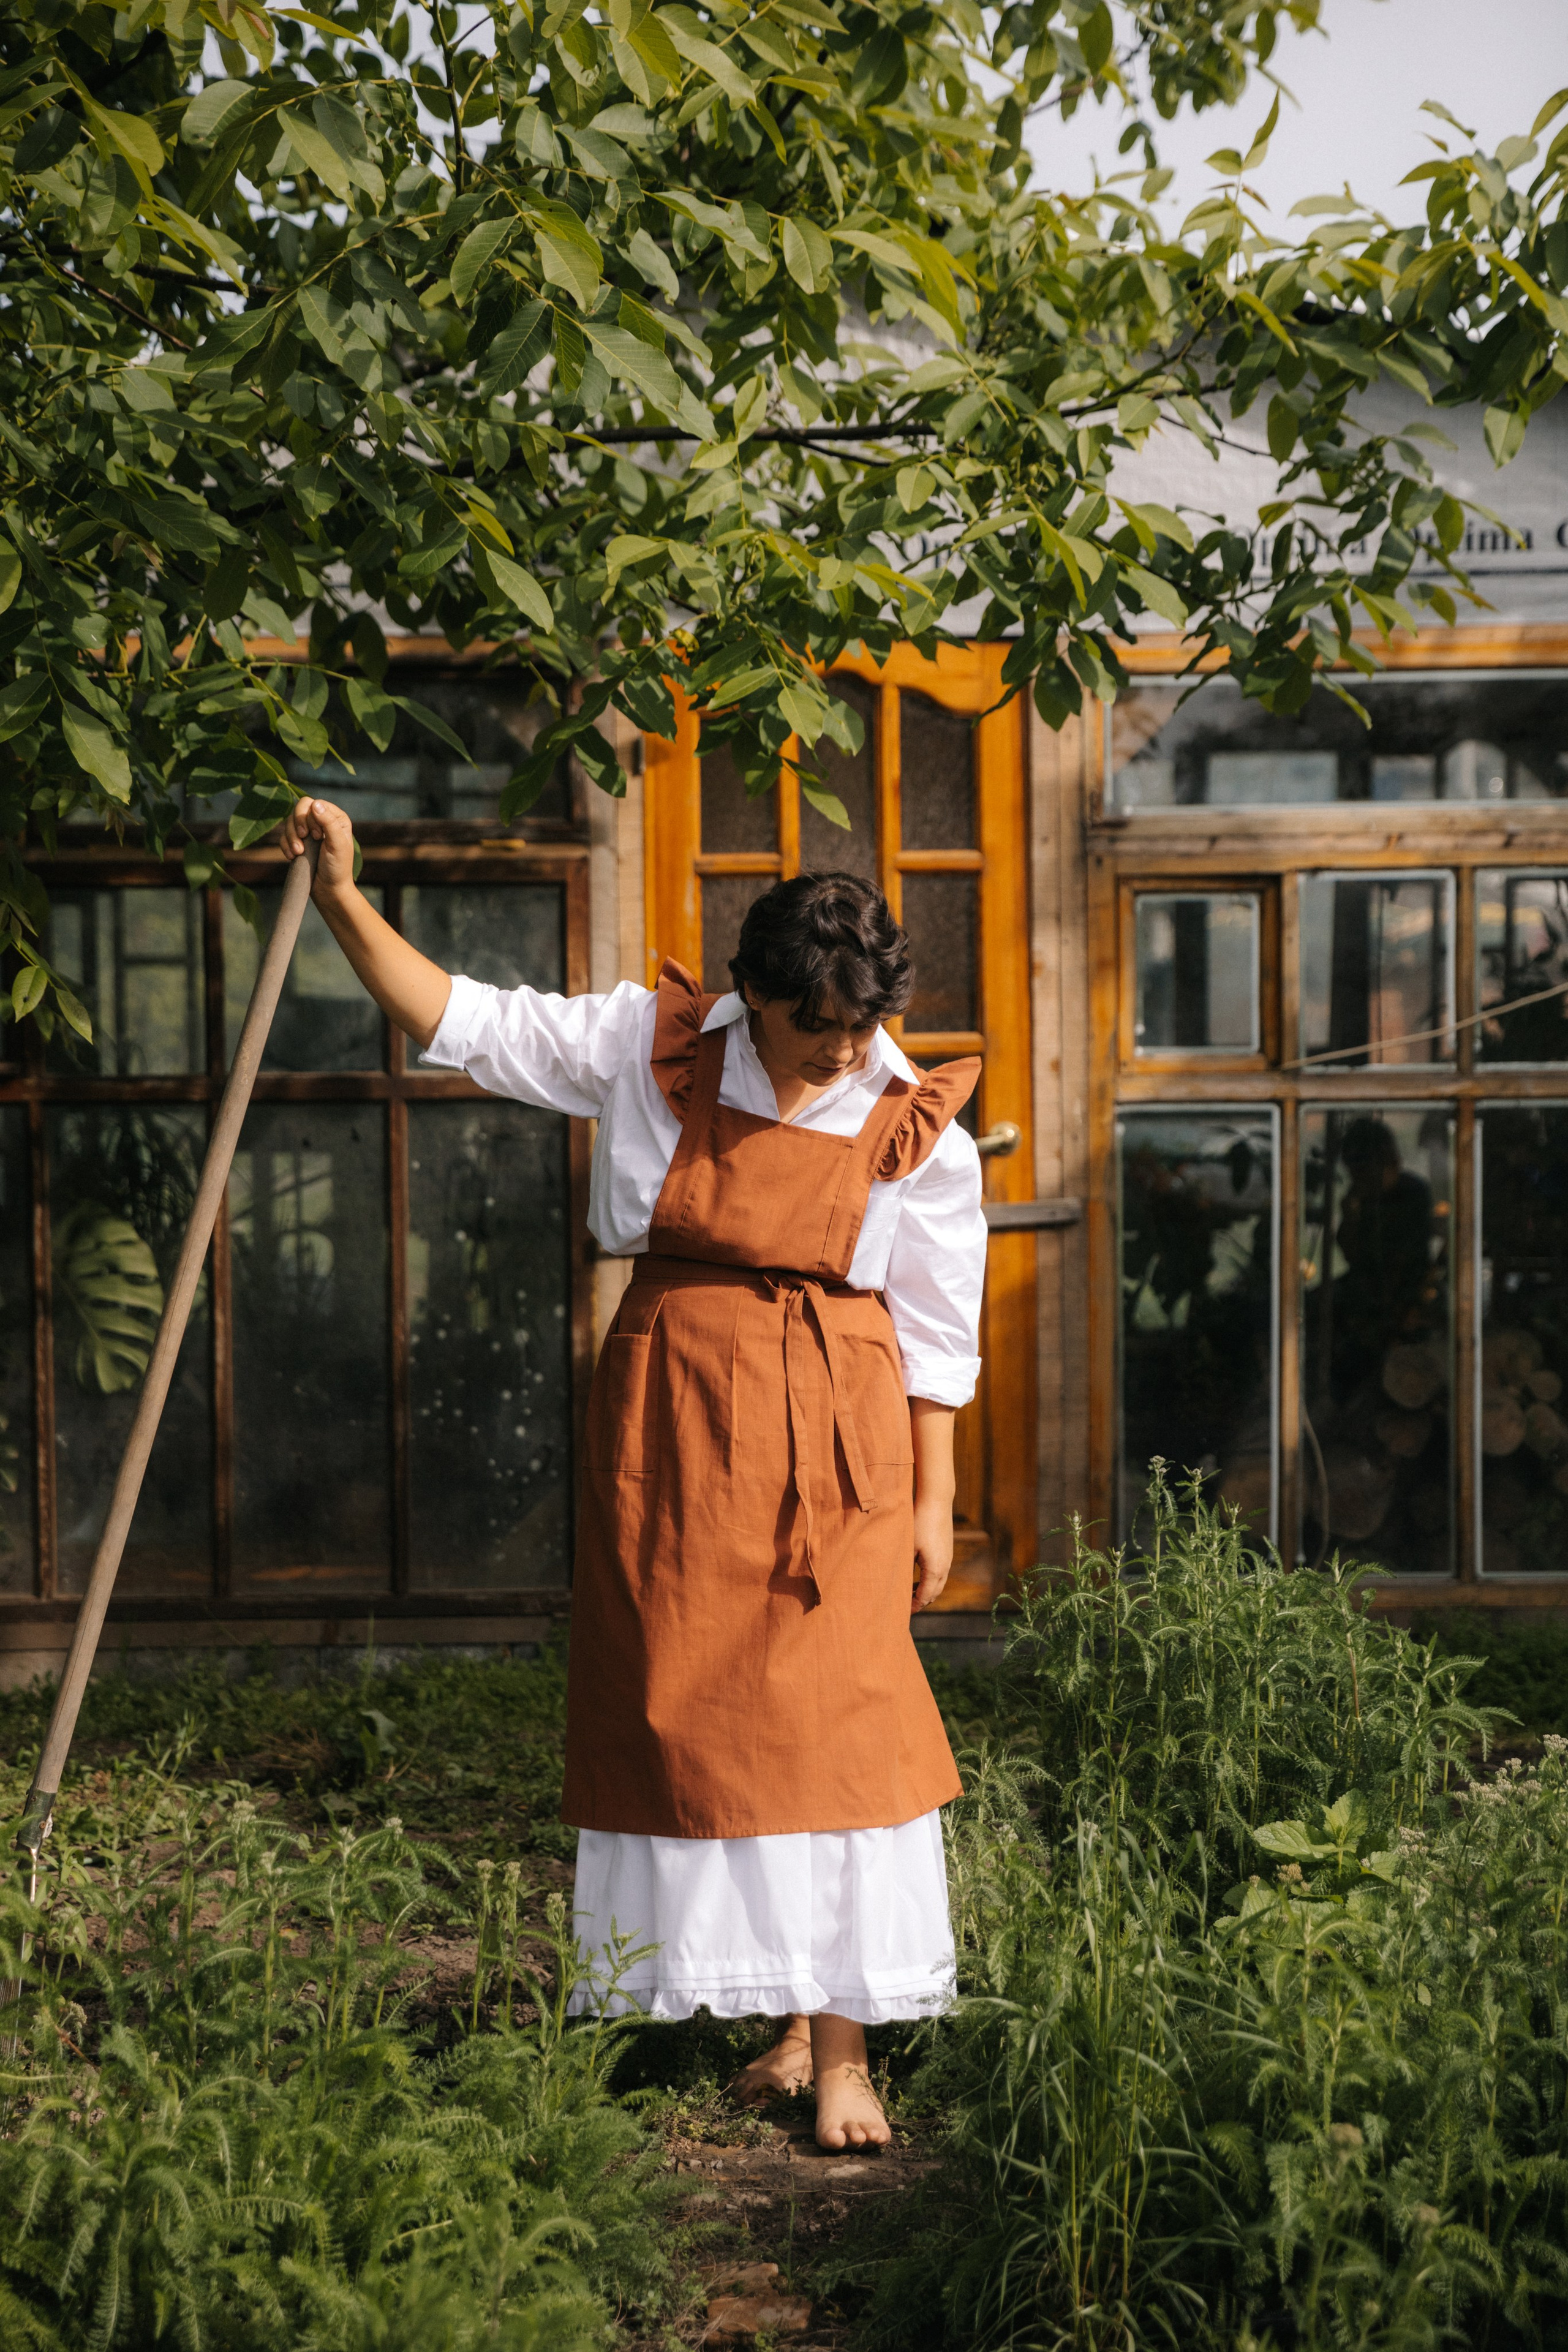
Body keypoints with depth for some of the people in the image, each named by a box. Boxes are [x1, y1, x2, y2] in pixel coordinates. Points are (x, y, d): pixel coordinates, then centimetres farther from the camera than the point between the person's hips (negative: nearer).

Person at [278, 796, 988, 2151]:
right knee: (684, 1707, 5)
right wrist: (346, 902, -3)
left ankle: (843, 2048, 5)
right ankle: (784, 2023, 19)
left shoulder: (919, 1136, -3)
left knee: (827, 1712, -6)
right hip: (668, 1411, 2)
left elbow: (936, 1335, 2)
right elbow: (467, 1025, 4)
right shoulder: (653, 1047, -1)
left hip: (829, 1429, -2)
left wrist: (932, 1502, 2)